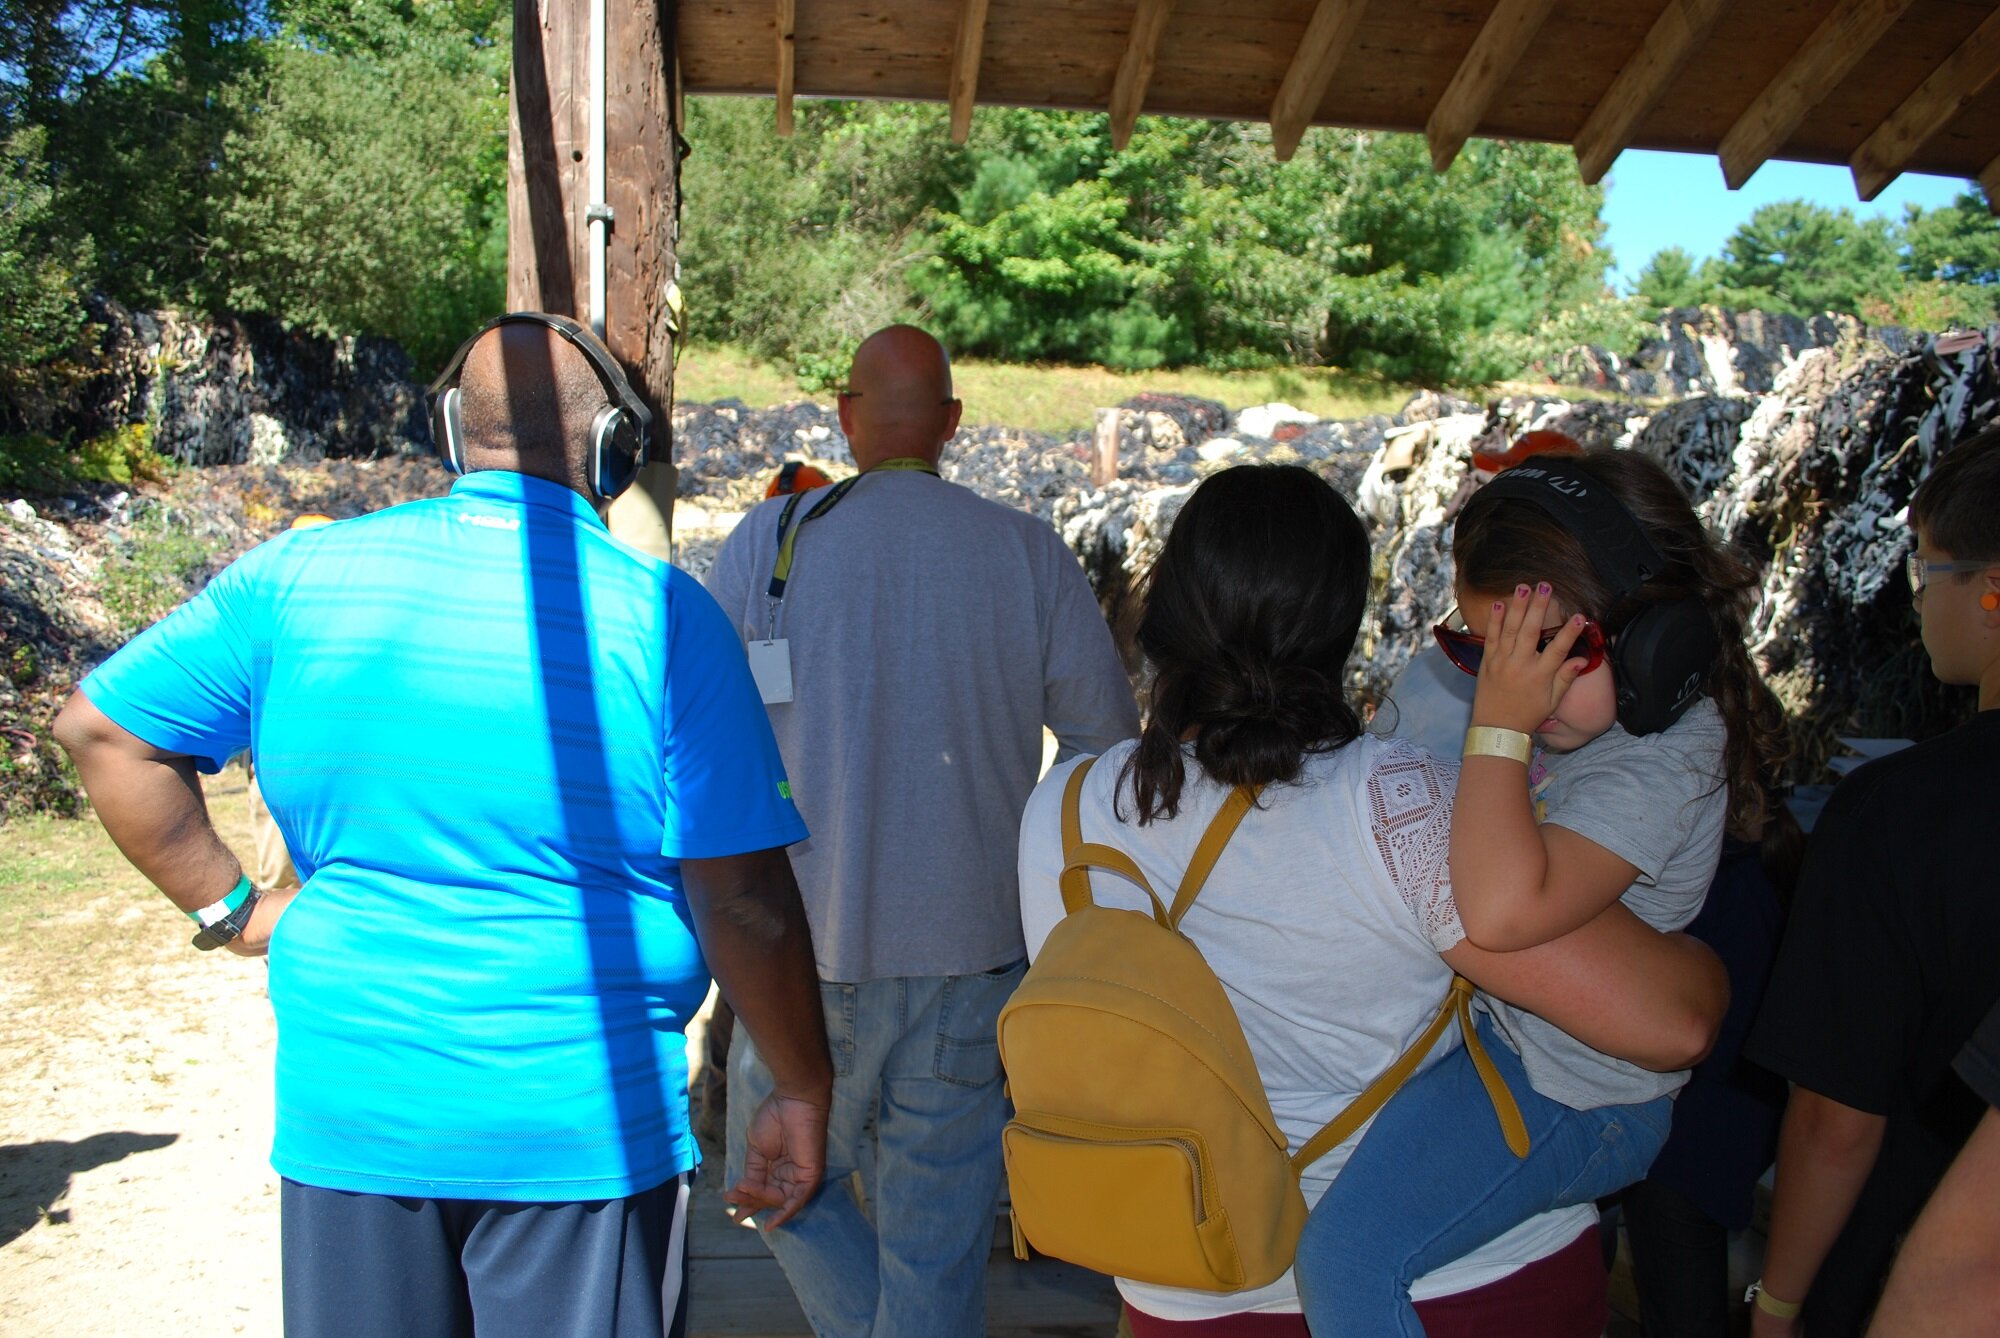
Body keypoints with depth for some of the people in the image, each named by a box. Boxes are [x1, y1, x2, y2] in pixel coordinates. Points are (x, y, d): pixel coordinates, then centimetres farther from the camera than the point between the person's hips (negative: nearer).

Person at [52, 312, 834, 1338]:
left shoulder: (301, 576, -2)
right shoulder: (661, 615, -13)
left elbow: (102, 725, 7)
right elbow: (743, 902, -13)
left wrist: (227, 906, 10)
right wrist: (803, 1093, -2)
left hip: (345, 1111, 4)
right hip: (584, 1127, -3)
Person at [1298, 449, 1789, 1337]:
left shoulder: (1660, 770, -26)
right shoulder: (1590, 710, -1)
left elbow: (1501, 910, -41)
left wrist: (1498, 729, -33)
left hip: (1563, 1096, -9)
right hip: (1486, 1022, 10)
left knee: (1344, 1261, -18)